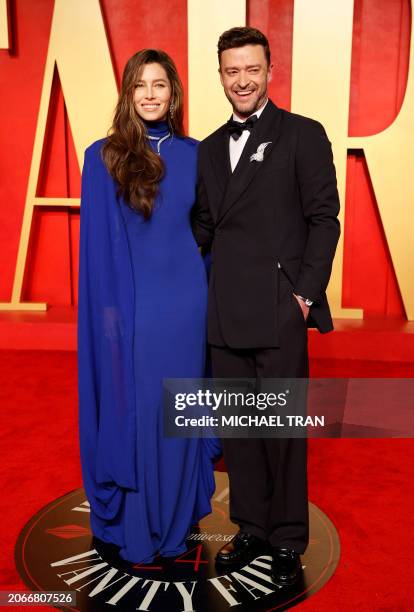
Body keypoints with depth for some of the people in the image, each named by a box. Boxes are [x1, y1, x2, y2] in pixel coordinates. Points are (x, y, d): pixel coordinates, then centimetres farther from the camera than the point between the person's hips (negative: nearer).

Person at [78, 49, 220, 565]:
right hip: (131, 306, -2)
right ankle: (133, 527, 26)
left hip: (185, 304, 3)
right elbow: (98, 244, -4)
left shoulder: (194, 155, 6)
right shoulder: (104, 157, -2)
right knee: (133, 414, 6)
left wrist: (211, 298, 6)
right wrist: (109, 309, -9)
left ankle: (177, 518, 33)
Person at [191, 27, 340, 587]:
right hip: (225, 313, 5)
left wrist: (306, 292, -11)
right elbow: (204, 226, 15)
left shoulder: (303, 135, 1)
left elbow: (323, 219, -4)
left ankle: (289, 542, 24)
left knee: (283, 429, 5)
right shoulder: (211, 147, 16)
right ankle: (251, 528, 31)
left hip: (279, 310, -5)